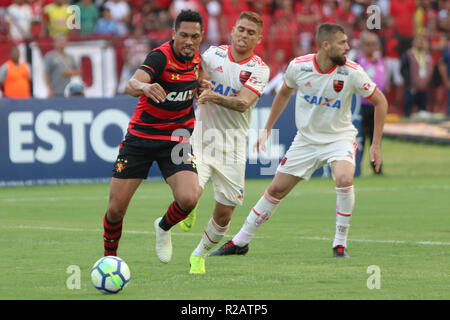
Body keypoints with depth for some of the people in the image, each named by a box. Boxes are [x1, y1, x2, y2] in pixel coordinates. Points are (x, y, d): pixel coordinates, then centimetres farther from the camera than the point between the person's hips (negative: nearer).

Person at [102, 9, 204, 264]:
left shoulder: (196, 57, 1)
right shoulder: (161, 56, -19)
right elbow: (131, 85, -39)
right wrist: (144, 87, -61)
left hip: (176, 139, 4)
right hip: (140, 136, -3)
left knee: (188, 198, -21)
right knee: (116, 208, -3)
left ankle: (164, 228, 13)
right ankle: (109, 258, 23)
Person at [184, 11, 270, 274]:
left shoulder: (260, 69, -3)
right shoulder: (213, 53, 3)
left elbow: (243, 103, -17)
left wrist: (217, 98, -34)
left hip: (233, 144, 0)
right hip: (201, 136, 0)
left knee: (224, 213, 2)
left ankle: (199, 255, 27)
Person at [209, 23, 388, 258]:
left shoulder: (352, 72, -19)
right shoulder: (298, 66, -13)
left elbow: (380, 101, -5)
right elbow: (284, 93, 9)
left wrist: (376, 144, -7)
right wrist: (267, 129, 12)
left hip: (339, 138, -2)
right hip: (306, 139, 2)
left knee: (344, 179, -31)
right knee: (276, 189, 5)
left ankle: (340, 243, -13)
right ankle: (240, 242, 21)